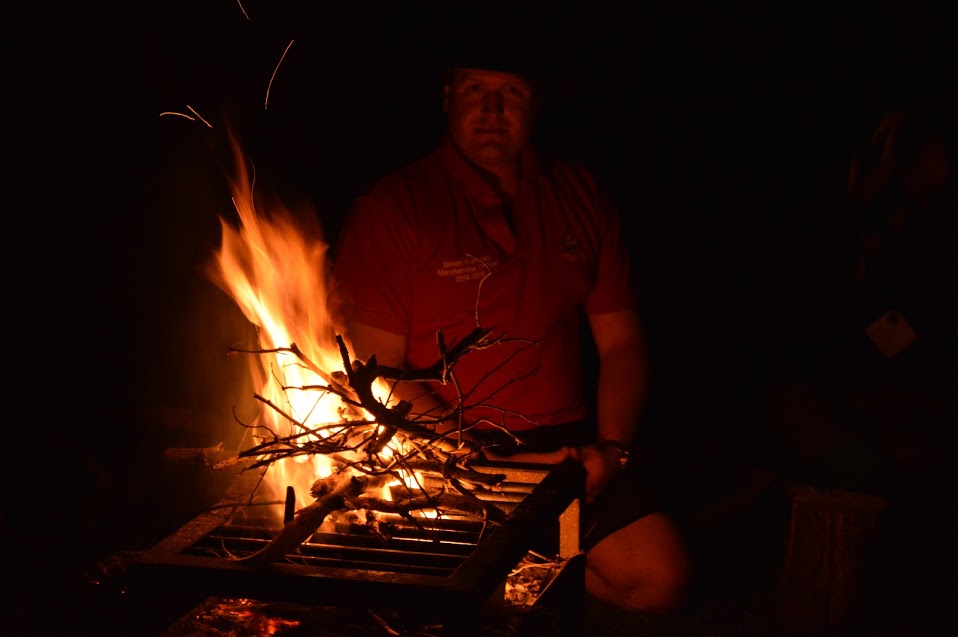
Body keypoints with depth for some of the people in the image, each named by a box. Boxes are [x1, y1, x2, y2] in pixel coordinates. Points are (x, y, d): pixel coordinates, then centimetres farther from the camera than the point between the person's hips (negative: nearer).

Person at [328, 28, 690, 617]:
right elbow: (376, 374, -8)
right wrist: (481, 464, -16)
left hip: (567, 444, 4)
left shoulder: (580, 195, 10)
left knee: (663, 581, -16)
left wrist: (611, 447, -4)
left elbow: (621, 343, 14)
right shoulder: (391, 210, -3)